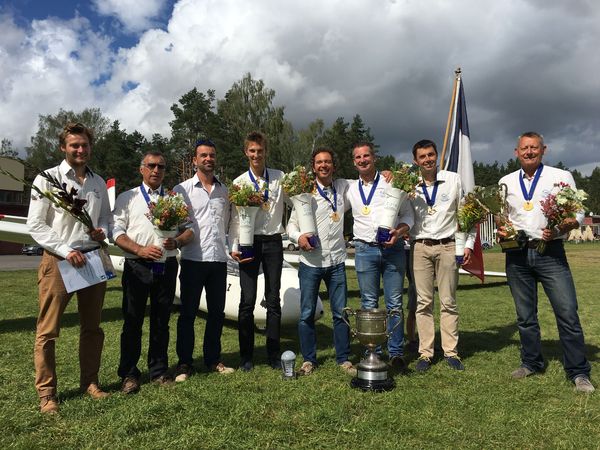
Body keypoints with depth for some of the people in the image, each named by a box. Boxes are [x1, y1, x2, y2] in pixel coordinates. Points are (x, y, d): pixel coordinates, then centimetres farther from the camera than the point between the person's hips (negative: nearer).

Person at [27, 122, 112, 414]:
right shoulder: (47, 179, -2)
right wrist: (66, 251, -15)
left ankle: (89, 382, 25)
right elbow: (35, 225, -6)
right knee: (48, 330, 0)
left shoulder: (98, 182, 12)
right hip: (58, 260, -4)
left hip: (93, 259, 5)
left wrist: (103, 231, -4)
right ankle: (46, 392, 13)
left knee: (92, 327, 12)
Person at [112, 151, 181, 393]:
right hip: (137, 266, -2)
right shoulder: (127, 198, 9)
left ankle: (159, 371, 22)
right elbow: (117, 231, 0)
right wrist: (140, 250, -14)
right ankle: (129, 374, 16)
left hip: (167, 265, 2)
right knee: (132, 321, 3)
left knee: (161, 321, 9)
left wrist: (176, 242, -10)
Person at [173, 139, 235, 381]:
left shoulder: (224, 191, 14)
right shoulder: (183, 189, 2)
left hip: (219, 259, 4)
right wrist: (181, 237, -20)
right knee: (188, 313, 4)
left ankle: (213, 359, 25)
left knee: (217, 312, 11)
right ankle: (184, 363, 16)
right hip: (193, 259, -4)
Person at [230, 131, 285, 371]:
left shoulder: (280, 178, 6)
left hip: (273, 241, 1)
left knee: (273, 299, 7)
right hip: (249, 242, -1)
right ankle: (246, 356, 12)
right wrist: (234, 247, -7)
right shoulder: (239, 182, 4)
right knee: (248, 299, 0)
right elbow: (235, 219, 1)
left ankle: (274, 354, 17)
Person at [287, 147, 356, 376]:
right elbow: (291, 224, 3)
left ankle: (344, 359, 23)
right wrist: (299, 237, -17)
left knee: (340, 312, 8)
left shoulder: (343, 187, 6)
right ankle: (309, 359, 21)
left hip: (336, 261, 2)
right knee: (307, 314, 6)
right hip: (310, 262, -2)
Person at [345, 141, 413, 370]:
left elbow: (408, 214, 5)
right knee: (369, 304, 5)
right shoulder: (350, 189, 12)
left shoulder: (391, 183, 6)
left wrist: (399, 232, -12)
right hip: (365, 250, 2)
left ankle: (396, 353, 13)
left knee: (394, 304, 2)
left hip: (393, 248, -1)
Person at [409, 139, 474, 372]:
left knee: (448, 302, 3)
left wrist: (468, 243, 3)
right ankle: (425, 353, 9)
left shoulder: (454, 180, 5)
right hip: (420, 248, 1)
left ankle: (451, 351, 13)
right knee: (423, 302, 2)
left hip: (447, 246, 0)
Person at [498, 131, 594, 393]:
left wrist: (560, 229, -17)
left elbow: (578, 215, 2)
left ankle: (578, 372, 8)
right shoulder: (506, 182, 12)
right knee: (525, 314, 11)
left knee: (567, 312, -6)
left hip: (550, 252, -2)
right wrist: (501, 230, -3)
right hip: (517, 255, 3)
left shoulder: (561, 177, 4)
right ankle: (531, 363, 26)